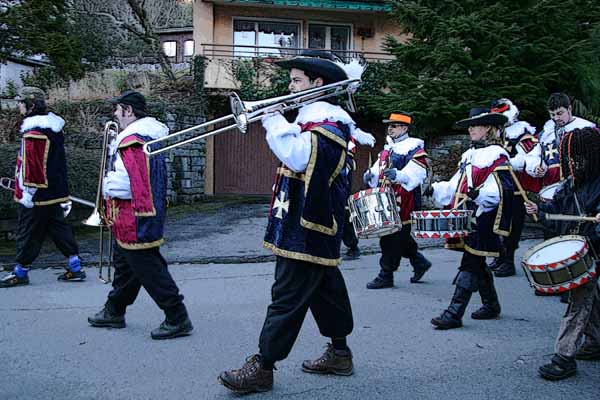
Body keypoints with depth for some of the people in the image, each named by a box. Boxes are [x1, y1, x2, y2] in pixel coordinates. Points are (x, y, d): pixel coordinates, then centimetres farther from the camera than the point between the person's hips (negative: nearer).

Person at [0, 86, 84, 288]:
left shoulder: (34, 132, -20)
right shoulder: (54, 126, 11)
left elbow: (32, 164, -23)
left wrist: (28, 191, -17)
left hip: (37, 195, -9)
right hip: (55, 192, 9)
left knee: (28, 233, 3)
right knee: (59, 228, 13)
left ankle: (20, 272, 15)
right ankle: (75, 268, 14)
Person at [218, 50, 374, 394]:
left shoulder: (327, 120, -15)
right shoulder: (318, 116, 17)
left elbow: (298, 156, -30)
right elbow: (296, 154, 13)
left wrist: (272, 120, -20)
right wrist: (275, 120, -1)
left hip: (308, 230, -10)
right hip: (316, 230, 10)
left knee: (288, 297, -6)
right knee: (327, 288, 18)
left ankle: (262, 367, -1)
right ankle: (339, 353, 30)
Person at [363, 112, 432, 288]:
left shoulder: (413, 148, -8)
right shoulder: (387, 148, 19)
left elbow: (416, 174, -19)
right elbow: (378, 168, 20)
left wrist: (398, 175, -34)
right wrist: (371, 175, -2)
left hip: (403, 200, -9)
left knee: (393, 236, -6)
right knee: (400, 236, 16)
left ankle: (386, 275, 1)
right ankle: (420, 262, 33)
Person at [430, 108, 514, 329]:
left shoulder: (496, 155, -8)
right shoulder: (469, 154, 19)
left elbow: (499, 189, -19)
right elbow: (456, 185, 19)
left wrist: (479, 194, -35)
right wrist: (434, 189, 4)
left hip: (482, 218, -9)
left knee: (469, 265, -9)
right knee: (477, 264, 17)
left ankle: (454, 314, -10)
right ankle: (491, 305, 32)